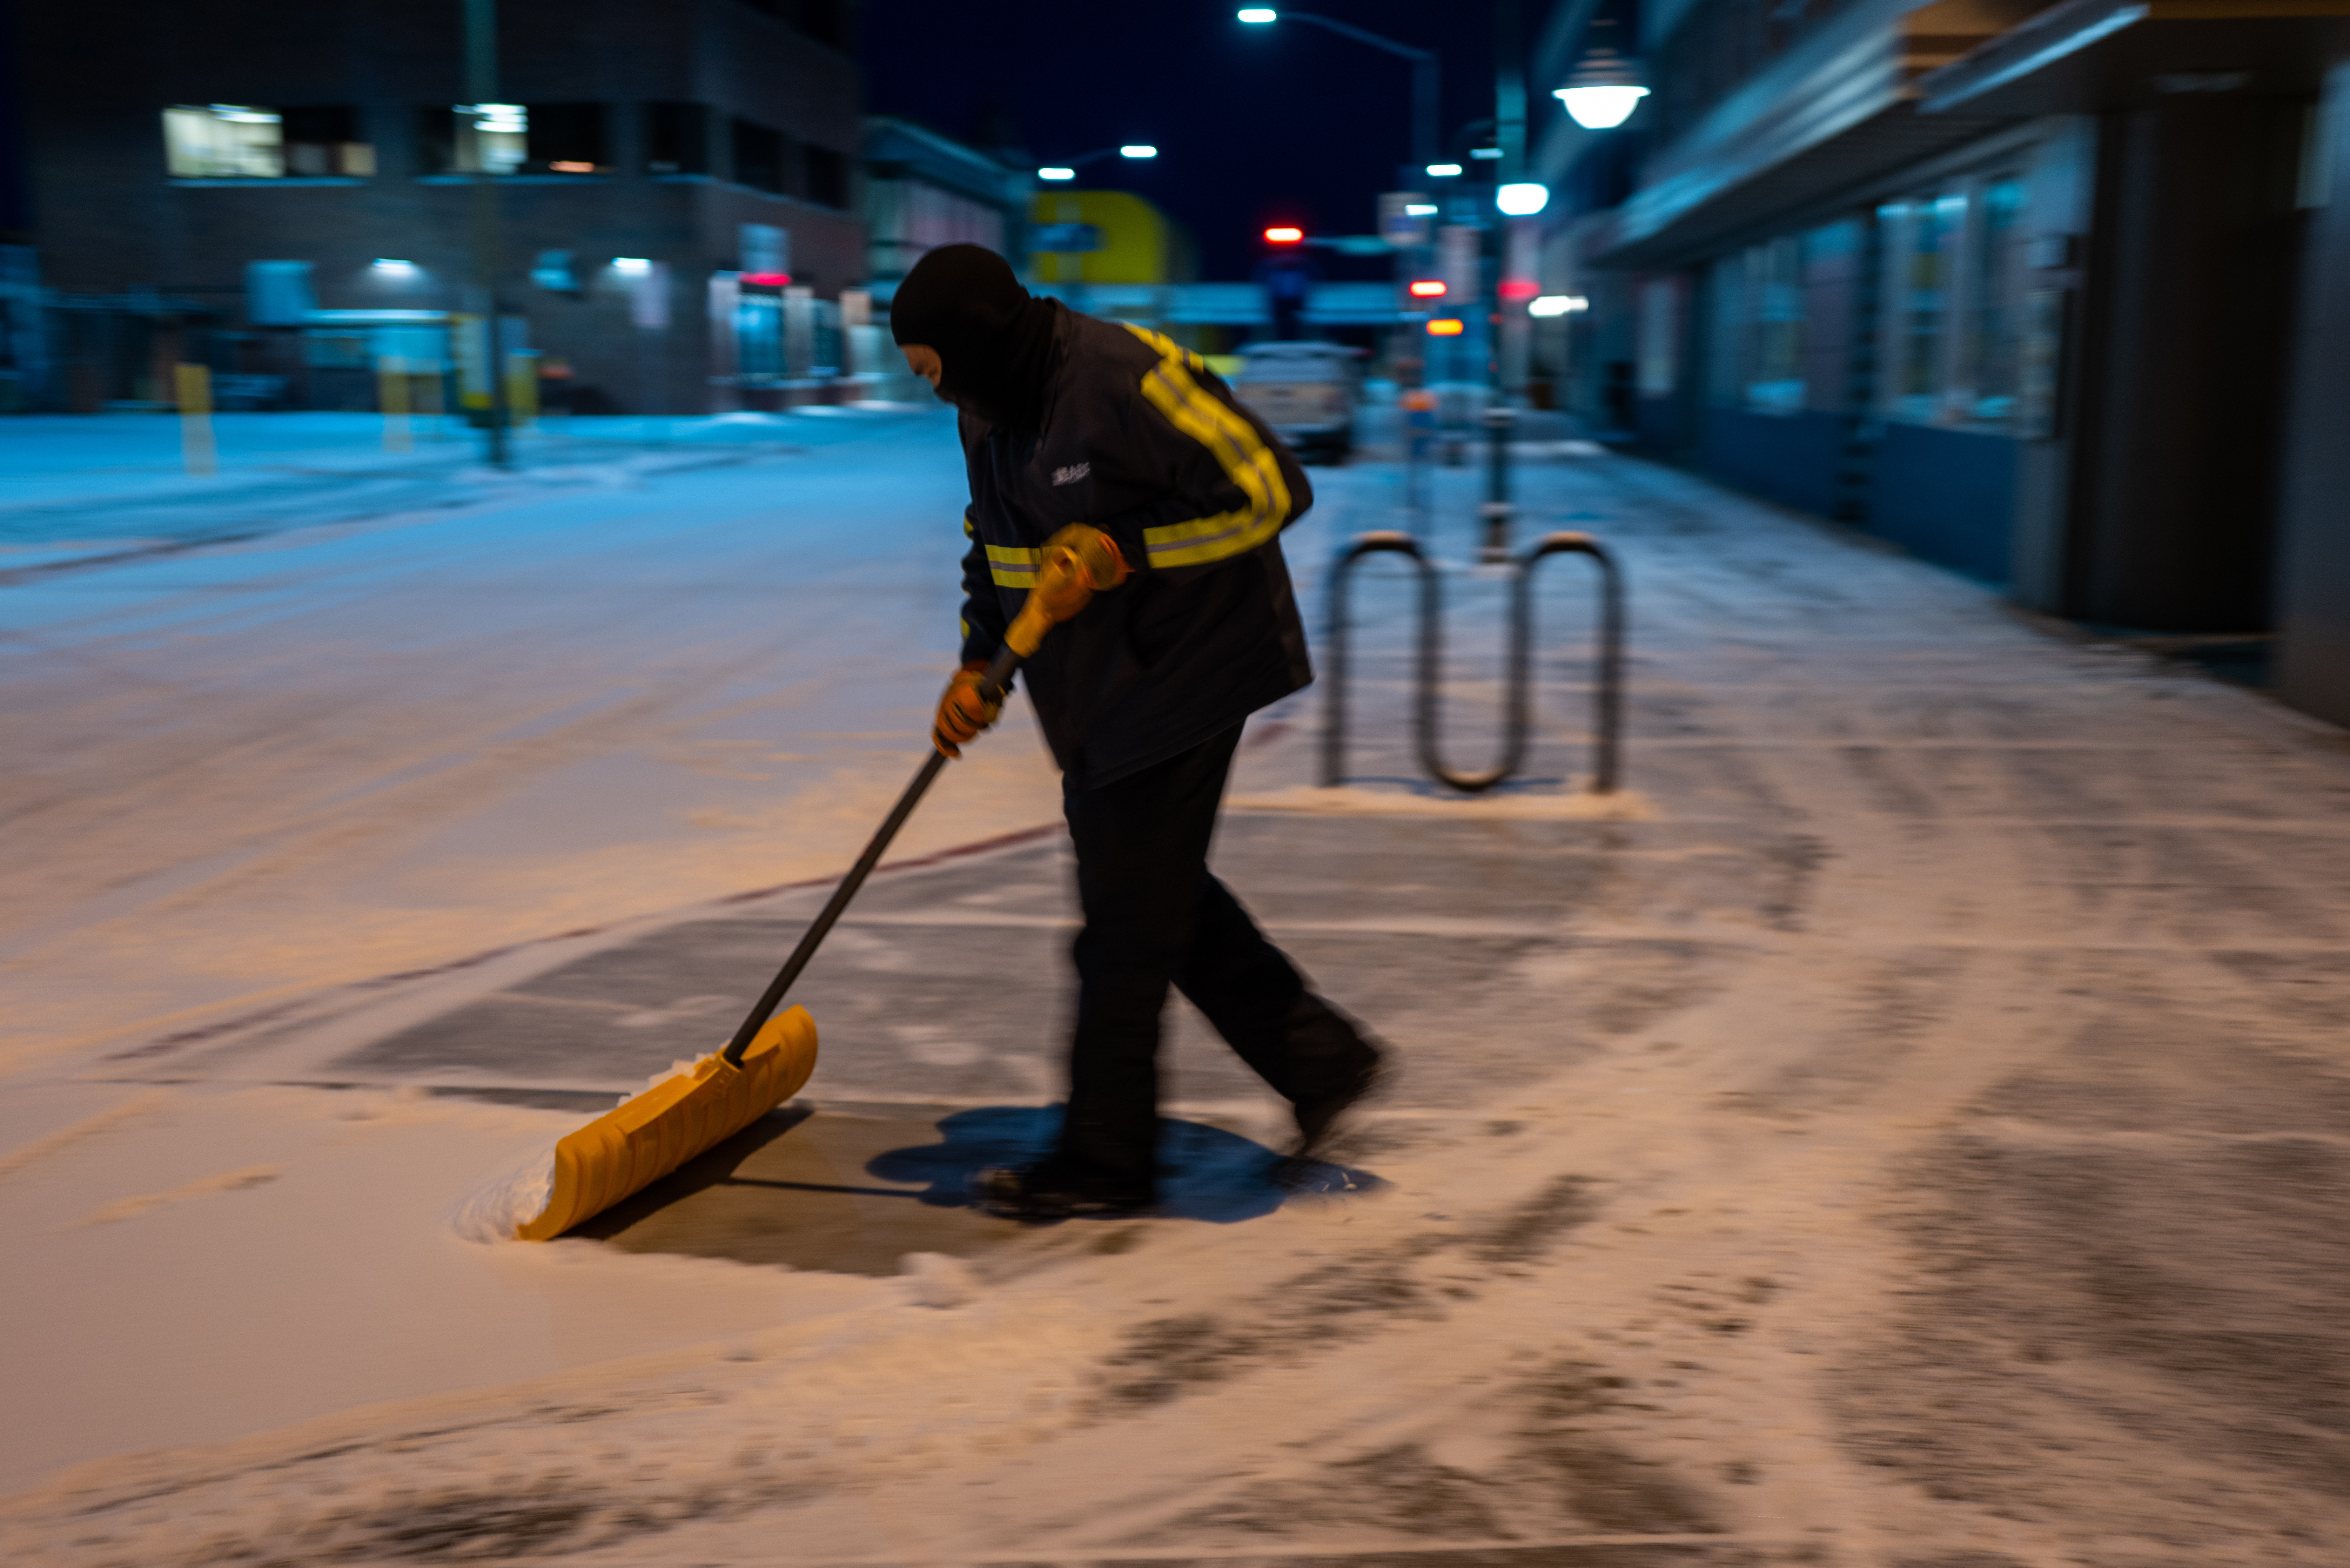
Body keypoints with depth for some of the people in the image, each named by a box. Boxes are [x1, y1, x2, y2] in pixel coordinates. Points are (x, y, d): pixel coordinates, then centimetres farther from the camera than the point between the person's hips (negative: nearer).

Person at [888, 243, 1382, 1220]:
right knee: (1158, 892, 14)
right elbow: (993, 546, 16)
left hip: (1182, 676, -9)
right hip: (1096, 692, 9)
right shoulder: (988, 412, 7)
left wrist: (1129, 549, -23)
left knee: (1128, 917, -2)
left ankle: (1104, 1162, 11)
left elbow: (1269, 490, -20)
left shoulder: (1129, 380, -21)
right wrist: (977, 668, 1)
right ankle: (1321, 1059, 25)